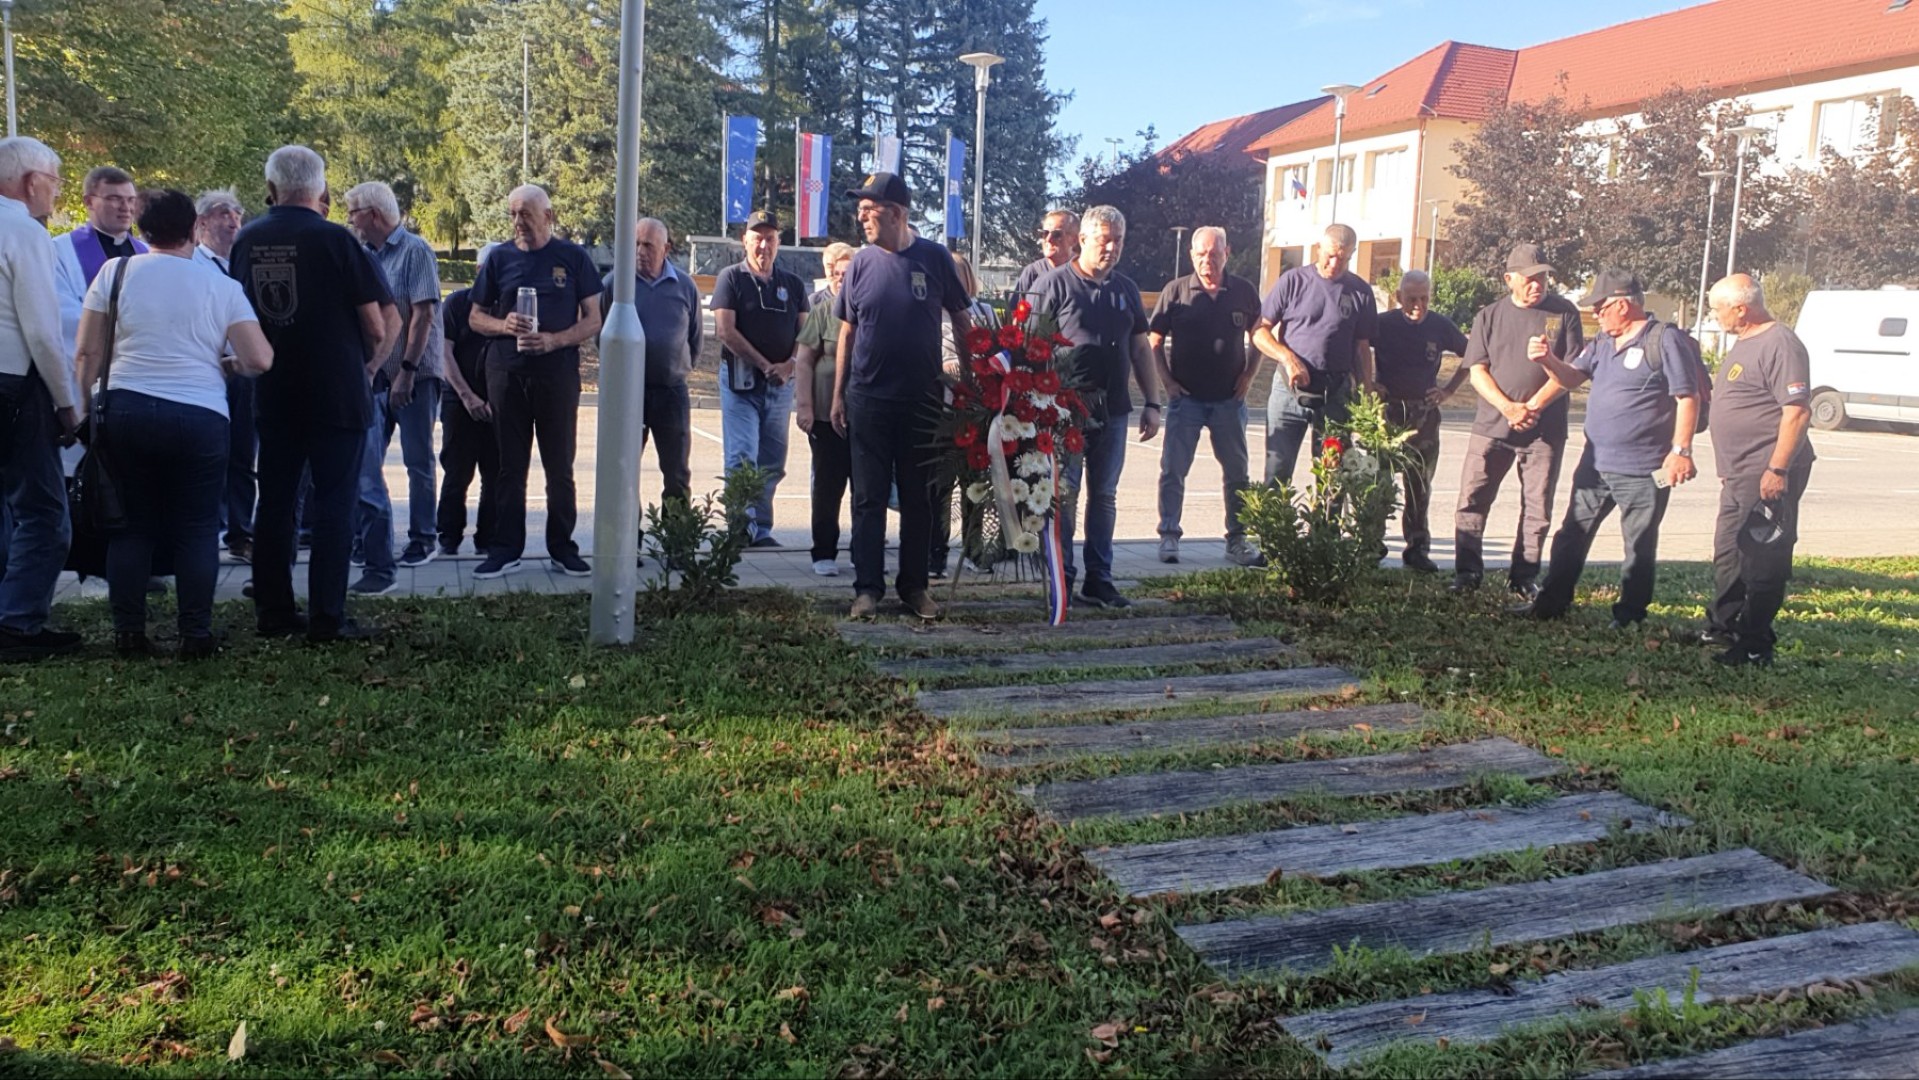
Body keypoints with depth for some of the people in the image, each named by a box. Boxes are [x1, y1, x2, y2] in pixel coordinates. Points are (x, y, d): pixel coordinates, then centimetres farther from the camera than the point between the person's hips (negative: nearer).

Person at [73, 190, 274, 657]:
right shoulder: (222, 286, 1)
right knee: (197, 530, 5)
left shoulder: (116, 272, 5)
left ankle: (128, 632, 13)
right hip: (201, 415, -2)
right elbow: (260, 360, -5)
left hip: (126, 409, 2)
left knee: (131, 524, 10)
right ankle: (196, 635, 7)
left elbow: (88, 352, 4)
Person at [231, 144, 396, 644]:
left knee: (274, 502, 11)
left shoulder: (247, 241, 3)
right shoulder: (334, 240, -12)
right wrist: (370, 364, 7)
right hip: (337, 394, -5)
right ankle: (327, 618, 0)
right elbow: (380, 325, -11)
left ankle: (273, 612, 17)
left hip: (273, 394, 5)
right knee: (334, 504, 0)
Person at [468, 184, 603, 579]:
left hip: (558, 372, -2)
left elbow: (593, 320, 1)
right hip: (507, 372, 2)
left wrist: (553, 340, -15)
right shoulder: (499, 258, 8)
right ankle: (506, 548, 13)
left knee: (560, 466, 4)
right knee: (510, 465, 6)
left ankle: (562, 548, 13)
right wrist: (504, 325, -10)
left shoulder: (573, 257, 2)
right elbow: (477, 317, 12)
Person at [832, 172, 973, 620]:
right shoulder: (860, 264, 2)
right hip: (868, 399, 1)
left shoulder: (934, 258, -2)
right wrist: (838, 394, 4)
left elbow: (961, 321, 6)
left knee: (918, 498, 7)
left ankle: (914, 586, 17)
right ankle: (868, 587, 8)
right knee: (869, 498, 2)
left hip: (923, 399, -1)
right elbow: (847, 332, 7)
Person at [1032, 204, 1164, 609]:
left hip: (1113, 411, 5)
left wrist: (1152, 403, 10)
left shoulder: (1126, 289, 13)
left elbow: (1140, 349, 16)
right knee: (1064, 495, -1)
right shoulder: (1056, 283, -4)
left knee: (1105, 496, 8)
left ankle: (1099, 579, 16)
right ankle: (1061, 578, 7)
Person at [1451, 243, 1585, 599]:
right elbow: (1477, 371, 1)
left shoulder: (1563, 313, 3)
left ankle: (1525, 577, 15)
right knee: (1472, 501, 0)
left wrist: (1534, 405, -12)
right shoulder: (1489, 315, 7)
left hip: (1545, 430, -1)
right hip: (1491, 425, 1)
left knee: (1537, 508, 5)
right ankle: (1467, 571, 10)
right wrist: (1507, 407, -13)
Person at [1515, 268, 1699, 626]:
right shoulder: (1603, 341, 13)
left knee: (1639, 547, 5)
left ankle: (1630, 616, 15)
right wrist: (1548, 361, -8)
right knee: (1571, 536, 12)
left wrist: (1681, 450, -17)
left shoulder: (1665, 340, -10)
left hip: (1642, 470, -7)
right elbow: (1572, 378, 13)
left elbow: (1688, 398, -12)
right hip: (1595, 463, 8)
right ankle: (1551, 602, 21)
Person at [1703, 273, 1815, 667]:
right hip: (1740, 474, 11)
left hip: (1767, 476, -11)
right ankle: (1722, 627, 34)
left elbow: (1798, 411, -23)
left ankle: (1755, 648, 1)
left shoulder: (1780, 344, -17)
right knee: (1728, 554, 20)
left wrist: (1778, 469, -25)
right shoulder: (1744, 342, 15)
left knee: (1762, 561, -5)